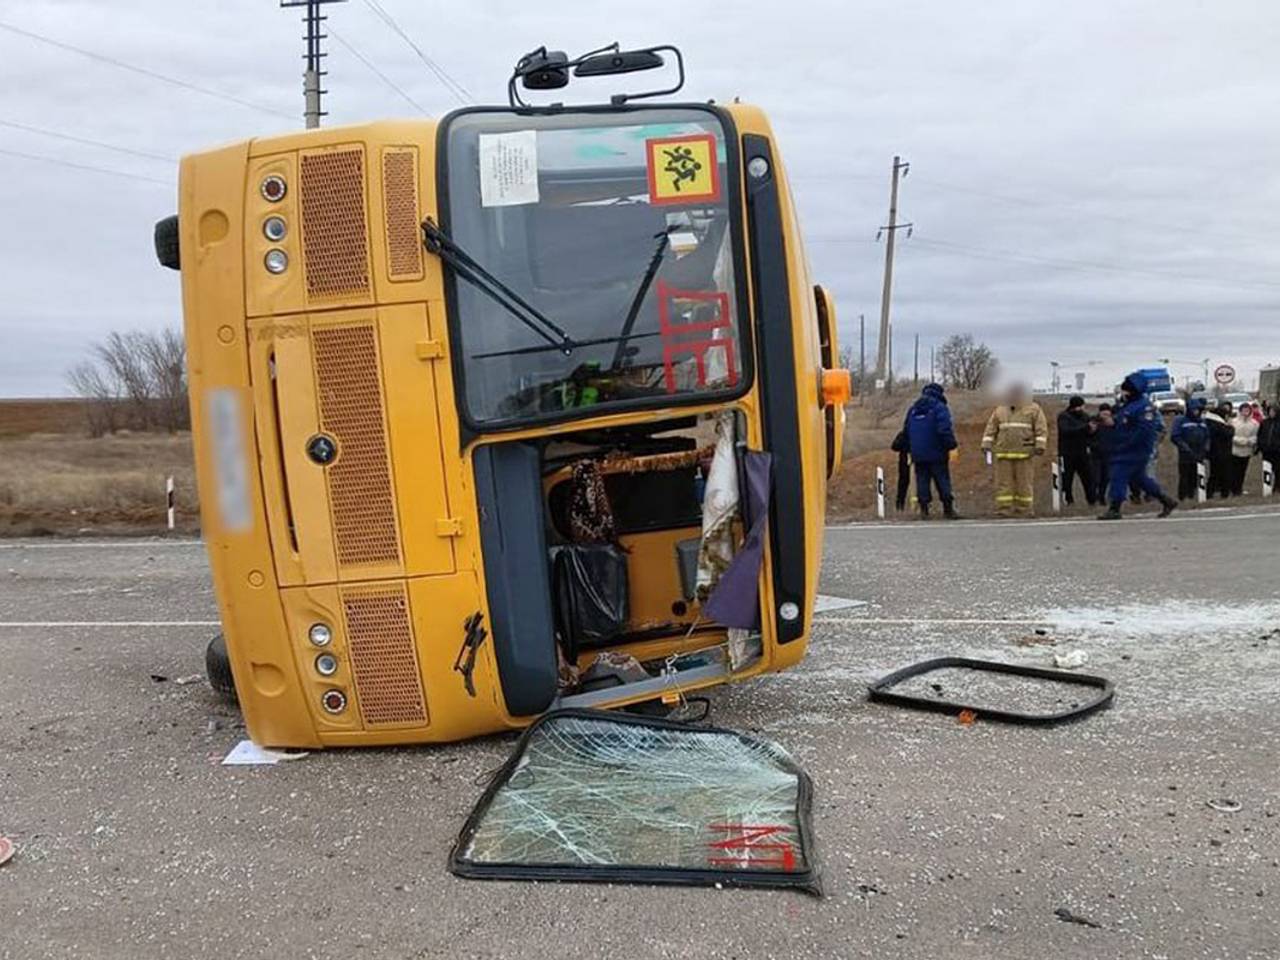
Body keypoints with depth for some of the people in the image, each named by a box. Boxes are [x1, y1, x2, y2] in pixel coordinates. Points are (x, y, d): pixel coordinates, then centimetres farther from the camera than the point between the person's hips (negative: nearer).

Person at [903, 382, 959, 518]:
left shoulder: (913, 409, 14)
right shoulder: (939, 407, -6)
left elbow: (905, 430, 19)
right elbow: (945, 429, -16)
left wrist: (910, 448, 24)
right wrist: (951, 444, -9)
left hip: (918, 455, 5)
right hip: (936, 454, -5)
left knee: (922, 480, 8)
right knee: (942, 480, 0)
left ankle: (923, 508, 4)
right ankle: (948, 509, 0)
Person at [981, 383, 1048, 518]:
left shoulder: (1033, 409, 7)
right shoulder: (1000, 410, 17)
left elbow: (1041, 428, 1)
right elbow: (991, 428, 17)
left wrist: (1040, 445, -9)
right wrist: (987, 444, 6)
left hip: (1024, 453, -3)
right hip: (1003, 453, 3)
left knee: (1024, 483, 0)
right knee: (1003, 482, 1)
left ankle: (1024, 510, 5)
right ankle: (1003, 509, 3)